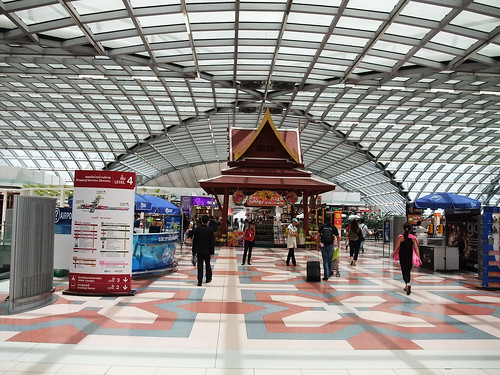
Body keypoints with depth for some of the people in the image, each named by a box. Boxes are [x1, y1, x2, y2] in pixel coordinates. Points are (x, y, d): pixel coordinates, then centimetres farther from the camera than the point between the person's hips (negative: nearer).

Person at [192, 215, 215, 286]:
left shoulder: (197, 229, -4)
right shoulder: (210, 230, -9)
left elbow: (194, 240, 0)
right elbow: (212, 241, -7)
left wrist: (194, 250, 8)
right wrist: (212, 251, 0)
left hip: (199, 250, 1)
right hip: (207, 250, -1)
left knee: (200, 265, 2)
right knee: (207, 264, 17)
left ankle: (199, 281, -1)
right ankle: (208, 278, 30)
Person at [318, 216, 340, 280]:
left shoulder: (321, 227, 1)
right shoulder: (333, 227, 0)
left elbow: (318, 236, -2)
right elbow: (337, 237, 5)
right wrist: (338, 245, 17)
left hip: (323, 245, 0)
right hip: (330, 246, 0)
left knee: (325, 261, 3)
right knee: (330, 260, 16)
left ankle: (326, 275, -3)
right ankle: (329, 273, 28)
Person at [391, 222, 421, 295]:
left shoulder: (401, 237, -9)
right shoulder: (413, 238, -2)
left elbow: (397, 247, -7)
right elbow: (416, 248, -4)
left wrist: (393, 254, 11)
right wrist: (419, 258, -2)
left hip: (402, 257, -3)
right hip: (410, 256, 3)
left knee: (404, 271, -2)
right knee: (408, 271, 18)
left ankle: (408, 284, -28)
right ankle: (406, 286, 27)